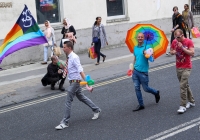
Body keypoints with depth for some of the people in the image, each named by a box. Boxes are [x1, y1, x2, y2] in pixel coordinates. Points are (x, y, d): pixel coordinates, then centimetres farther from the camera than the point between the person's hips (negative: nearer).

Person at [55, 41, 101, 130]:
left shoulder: (74, 57, -19)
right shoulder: (69, 58, 8)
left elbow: (80, 70, -26)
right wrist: (62, 67, 7)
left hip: (75, 81, -10)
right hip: (72, 81, 10)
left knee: (68, 101, -6)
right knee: (81, 97, 22)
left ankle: (65, 122, 2)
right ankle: (96, 110, 37)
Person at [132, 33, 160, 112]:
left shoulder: (146, 47, -7)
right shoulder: (135, 48, 10)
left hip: (143, 72, -5)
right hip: (135, 71, 5)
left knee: (145, 88, 5)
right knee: (137, 88, 3)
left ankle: (156, 93, 35)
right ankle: (141, 105, 14)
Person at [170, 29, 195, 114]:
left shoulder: (189, 42, -10)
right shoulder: (174, 42, 3)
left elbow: (192, 53, -16)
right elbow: (171, 51, 15)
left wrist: (182, 48, -23)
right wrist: (173, 52, -8)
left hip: (186, 68, -6)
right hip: (178, 67, 6)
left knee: (183, 86, -13)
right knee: (185, 85, 16)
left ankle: (183, 106, -8)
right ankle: (191, 102, 30)